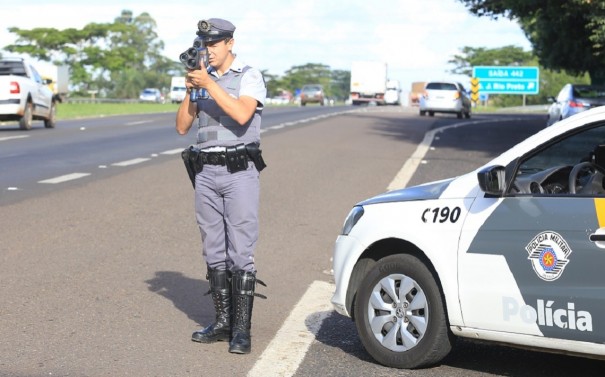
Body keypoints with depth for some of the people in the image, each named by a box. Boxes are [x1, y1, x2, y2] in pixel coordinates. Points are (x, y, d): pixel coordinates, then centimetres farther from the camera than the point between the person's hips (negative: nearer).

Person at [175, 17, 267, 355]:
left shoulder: (250, 76, -3)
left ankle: (241, 329, -3)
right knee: (214, 253, 9)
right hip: (206, 174, 6)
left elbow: (242, 114, -21)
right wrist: (191, 90, -4)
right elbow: (183, 127, 9)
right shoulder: (202, 77, 13)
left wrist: (208, 83, -20)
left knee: (240, 253, -6)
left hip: (240, 172, -6)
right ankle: (223, 322, 17)